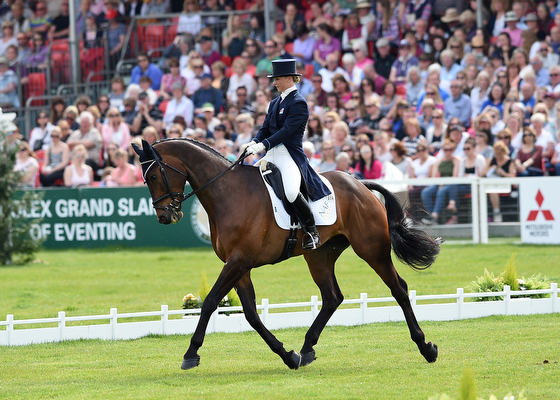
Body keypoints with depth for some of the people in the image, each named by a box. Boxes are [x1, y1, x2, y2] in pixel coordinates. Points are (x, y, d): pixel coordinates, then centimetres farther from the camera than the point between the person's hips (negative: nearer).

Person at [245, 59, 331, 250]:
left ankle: (312, 232, -15)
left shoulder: (299, 103, -8)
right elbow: (265, 127, 15)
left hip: (291, 155, -9)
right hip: (272, 154, 9)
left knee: (291, 192, -31)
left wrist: (264, 145, -24)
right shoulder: (275, 103, 19)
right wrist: (255, 142, -6)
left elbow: (287, 130, -17)